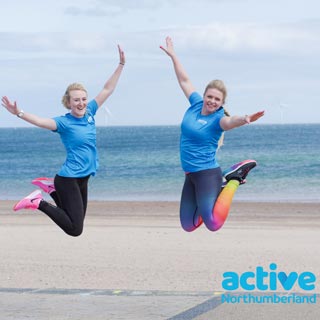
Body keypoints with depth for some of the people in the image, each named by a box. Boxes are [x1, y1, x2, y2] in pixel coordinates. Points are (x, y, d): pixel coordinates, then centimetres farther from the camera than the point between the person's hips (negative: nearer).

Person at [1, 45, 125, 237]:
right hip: (68, 179, -8)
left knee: (75, 223, 18)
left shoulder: (89, 113, 5)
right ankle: (39, 202, 1)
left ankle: (51, 188, 28)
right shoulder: (64, 123, -12)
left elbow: (107, 90, 11)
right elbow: (41, 121, -29)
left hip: (83, 178, 8)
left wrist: (121, 65, 11)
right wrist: (19, 113, -46)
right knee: (75, 229, -12)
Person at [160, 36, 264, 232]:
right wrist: (173, 55, 24)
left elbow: (230, 121, -39)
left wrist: (245, 120, -61)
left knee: (213, 224, -22)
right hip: (190, 175, 7)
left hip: (207, 174, -7)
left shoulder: (218, 119, -14)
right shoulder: (196, 104, 3)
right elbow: (184, 80, 16)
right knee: (188, 225, 11)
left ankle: (234, 180, -2)